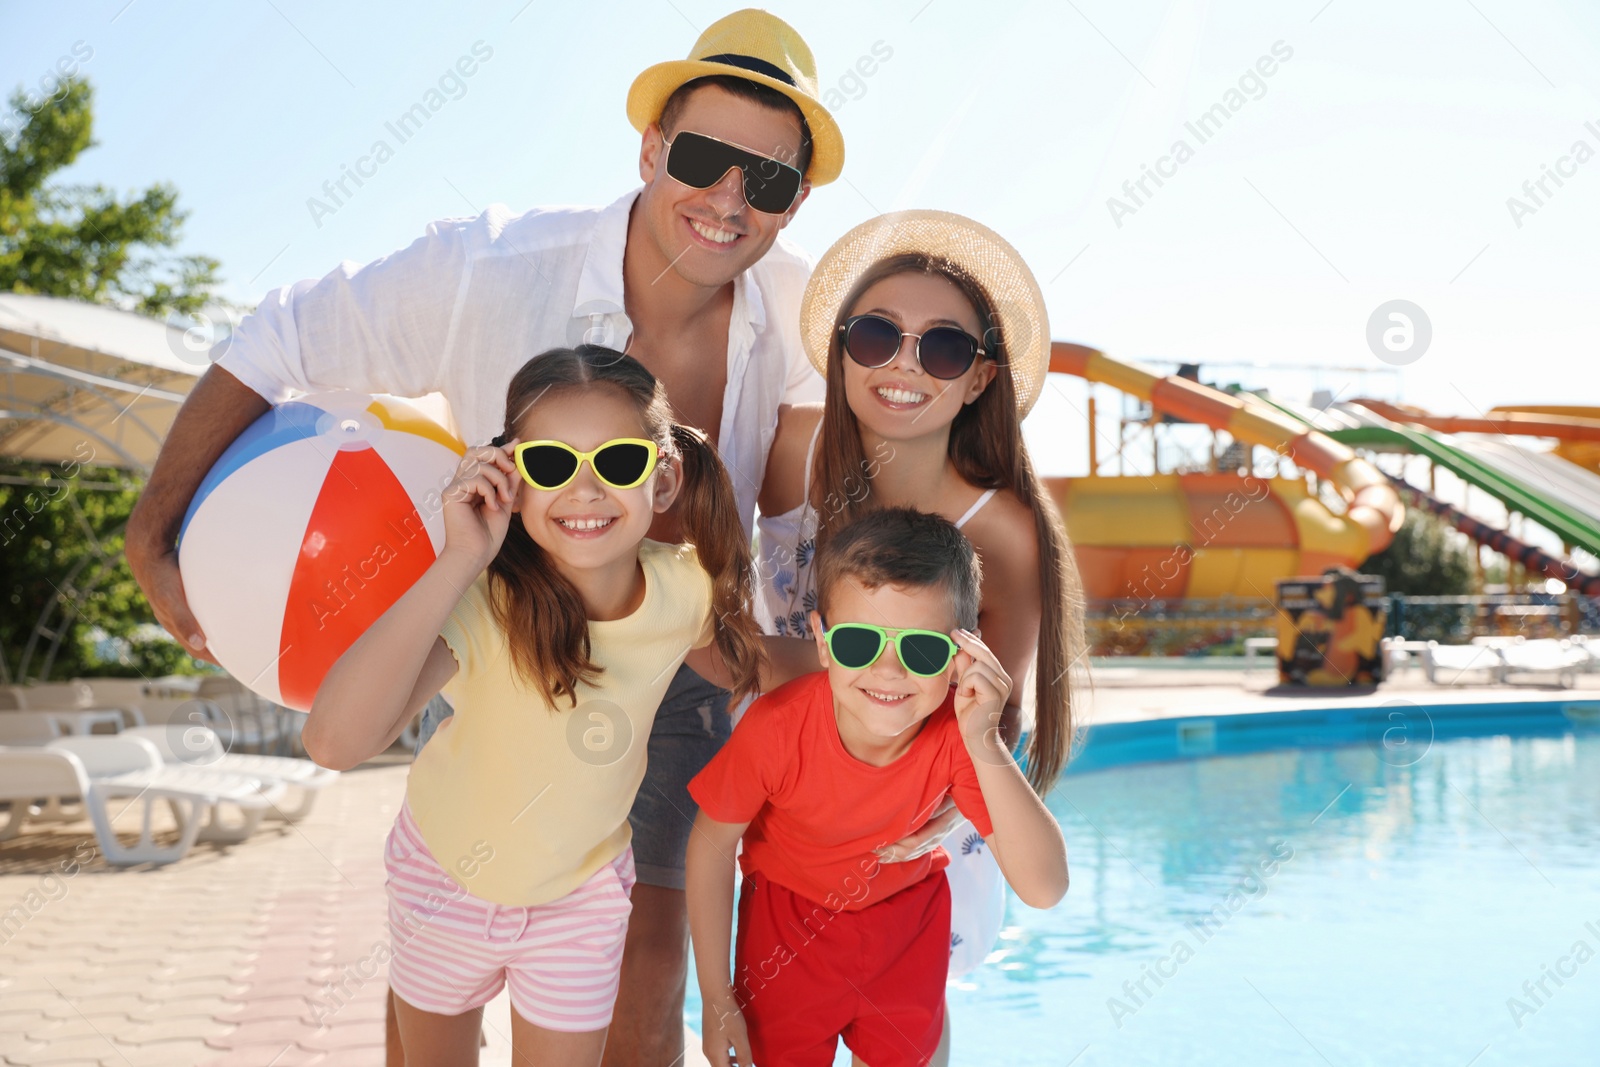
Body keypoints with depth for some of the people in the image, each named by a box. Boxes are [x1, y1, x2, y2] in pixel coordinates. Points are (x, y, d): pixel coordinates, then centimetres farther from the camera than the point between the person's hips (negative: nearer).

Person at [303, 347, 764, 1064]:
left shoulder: (684, 589, -22)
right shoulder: (485, 603, -34)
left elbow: (748, 661, 3)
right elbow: (335, 740, -51)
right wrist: (460, 559, -49)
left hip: (582, 891, 2)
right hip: (447, 875, -1)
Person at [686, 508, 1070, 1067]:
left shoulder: (956, 734, -30)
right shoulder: (778, 728, -34)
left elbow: (1044, 889, -36)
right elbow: (712, 846, -16)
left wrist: (985, 748, -46)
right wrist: (718, 1000, -10)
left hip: (908, 913, 2)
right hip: (790, 917, -1)